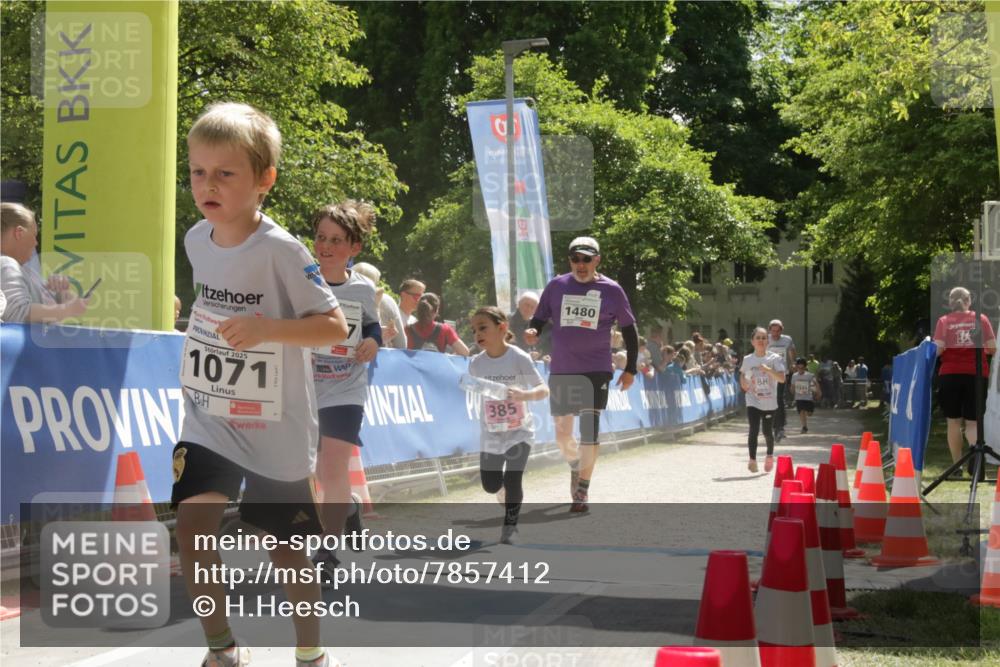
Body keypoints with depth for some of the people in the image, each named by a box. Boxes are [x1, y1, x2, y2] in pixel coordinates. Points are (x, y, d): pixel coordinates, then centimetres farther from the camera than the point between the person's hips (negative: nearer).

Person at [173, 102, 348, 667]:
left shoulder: (281, 251, -19)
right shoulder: (197, 241, 0)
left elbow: (335, 325, -19)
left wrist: (267, 328, -31)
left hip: (277, 428, -4)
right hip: (209, 419, 4)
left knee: (288, 549, 8)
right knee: (193, 522, -14)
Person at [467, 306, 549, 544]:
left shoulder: (519, 358, -17)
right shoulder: (476, 363, -6)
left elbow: (544, 390, -19)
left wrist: (524, 395, -37)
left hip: (519, 432, -4)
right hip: (490, 435, 4)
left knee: (512, 480, -15)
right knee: (491, 486, 7)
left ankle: (510, 526, 4)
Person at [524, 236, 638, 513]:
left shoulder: (611, 290, 0)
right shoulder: (556, 286, 4)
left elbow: (629, 330, 8)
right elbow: (538, 320, 9)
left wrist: (630, 369, 5)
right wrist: (532, 333, -15)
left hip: (596, 371, -2)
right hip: (561, 371, 2)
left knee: (589, 433, -10)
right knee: (562, 435, 8)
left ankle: (582, 492, -3)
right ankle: (575, 466, 39)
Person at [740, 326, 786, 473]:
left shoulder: (774, 358, -5)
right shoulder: (747, 360, 2)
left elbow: (782, 379, -14)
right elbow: (742, 374, 23)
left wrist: (768, 370, -27)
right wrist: (743, 383, 2)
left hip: (769, 402, 0)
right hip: (753, 402, 0)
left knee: (768, 431, 8)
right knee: (754, 430, -14)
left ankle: (770, 455, 34)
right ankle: (752, 460, -14)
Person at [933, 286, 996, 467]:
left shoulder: (944, 321, 1)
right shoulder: (981, 319, 4)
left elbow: (938, 349, -9)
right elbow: (992, 349, 1)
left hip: (950, 374, 0)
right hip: (976, 374, 0)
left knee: (954, 421, 11)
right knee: (973, 421, 3)